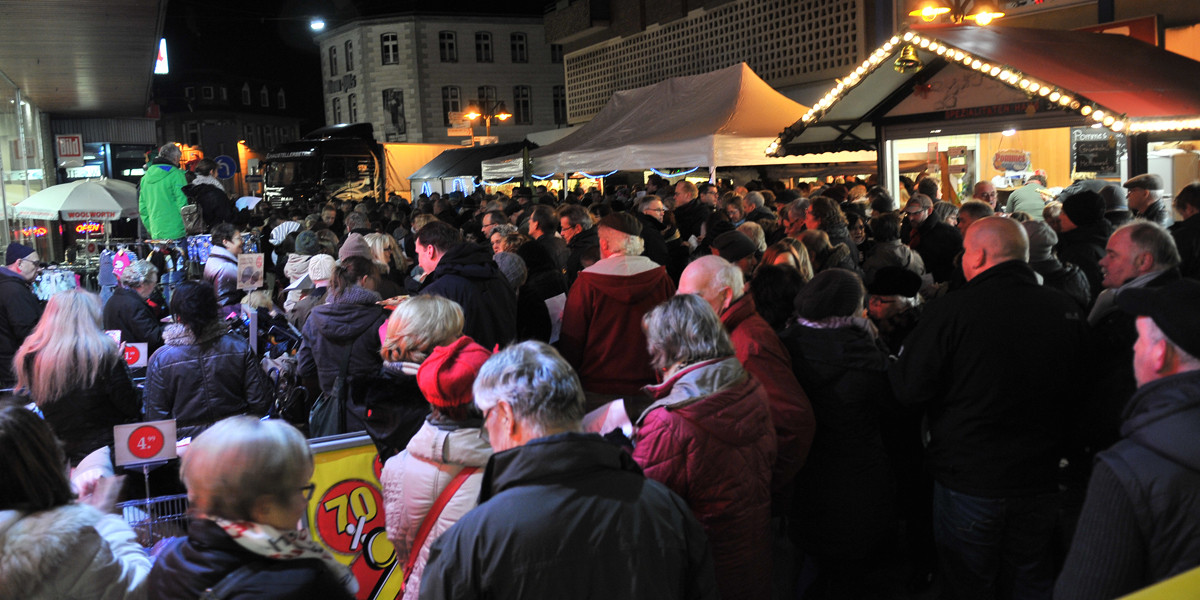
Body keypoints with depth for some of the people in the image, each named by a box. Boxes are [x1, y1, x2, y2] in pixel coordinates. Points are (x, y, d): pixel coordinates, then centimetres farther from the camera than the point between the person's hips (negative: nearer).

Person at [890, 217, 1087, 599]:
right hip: (1040, 480, 4)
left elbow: (908, 390, -15)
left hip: (968, 481, -4)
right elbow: (1078, 395, 7)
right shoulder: (1068, 312, -7)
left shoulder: (949, 312, -21)